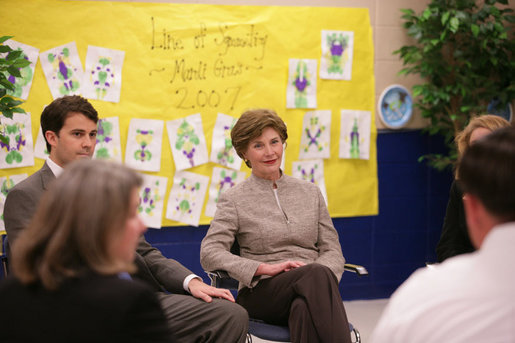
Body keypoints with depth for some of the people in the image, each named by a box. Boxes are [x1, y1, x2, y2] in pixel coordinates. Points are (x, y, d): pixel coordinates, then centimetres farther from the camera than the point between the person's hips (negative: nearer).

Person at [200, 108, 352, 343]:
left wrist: (321, 276, -9)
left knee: (304, 309, -38)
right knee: (317, 274, -36)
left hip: (312, 288, 3)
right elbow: (209, 253, -4)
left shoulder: (310, 193, 20)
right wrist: (266, 268, -16)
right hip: (261, 293, -2)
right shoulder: (234, 200, 9)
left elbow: (332, 251, 16)